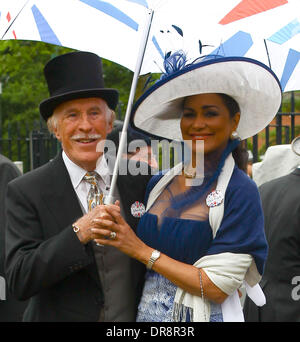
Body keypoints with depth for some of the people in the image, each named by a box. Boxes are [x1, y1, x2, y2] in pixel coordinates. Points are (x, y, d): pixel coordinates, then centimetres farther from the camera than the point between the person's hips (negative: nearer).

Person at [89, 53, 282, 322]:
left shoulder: (240, 192, -13)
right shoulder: (158, 184, 2)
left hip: (202, 314, -4)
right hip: (146, 312, 5)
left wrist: (141, 250, -16)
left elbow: (216, 287, -18)